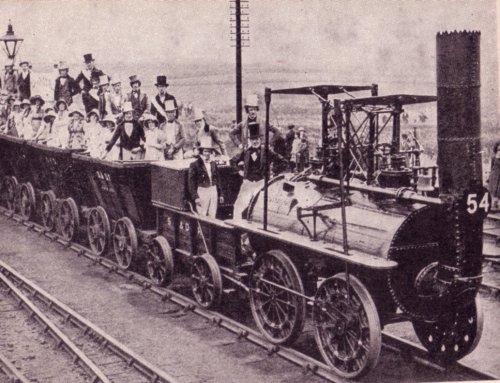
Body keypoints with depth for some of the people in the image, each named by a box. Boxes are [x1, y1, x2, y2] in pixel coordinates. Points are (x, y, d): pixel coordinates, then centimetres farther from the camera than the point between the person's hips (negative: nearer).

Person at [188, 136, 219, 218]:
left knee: (212, 216, 7)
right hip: (202, 192, -5)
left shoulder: (213, 164, 12)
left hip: (213, 192, 5)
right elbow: (191, 183, -8)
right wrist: (195, 197, -14)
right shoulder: (194, 165, -6)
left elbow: (217, 179, 15)